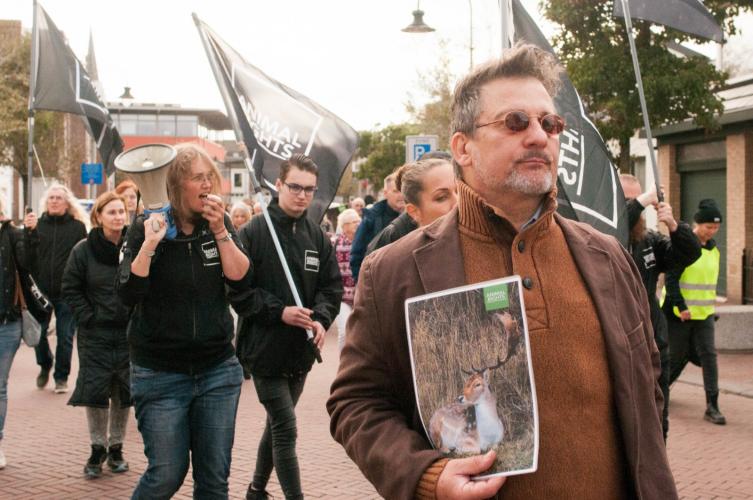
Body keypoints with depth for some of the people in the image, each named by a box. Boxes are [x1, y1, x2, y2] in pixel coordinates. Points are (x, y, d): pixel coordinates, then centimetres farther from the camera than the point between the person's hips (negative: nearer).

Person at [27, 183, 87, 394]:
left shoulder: (78, 227, 0)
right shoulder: (37, 225, 6)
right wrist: (29, 233, -16)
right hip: (41, 290, 2)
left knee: (65, 336, 4)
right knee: (38, 333, 7)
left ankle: (61, 377, 18)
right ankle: (44, 366, 33)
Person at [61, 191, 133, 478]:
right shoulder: (84, 250, -4)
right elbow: (70, 289, 2)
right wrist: (88, 318, -6)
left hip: (129, 333, 1)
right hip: (95, 334, -1)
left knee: (123, 393, 7)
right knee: (95, 391, -1)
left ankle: (116, 447, 22)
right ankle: (97, 448, 15)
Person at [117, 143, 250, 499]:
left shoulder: (220, 223, 3)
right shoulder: (146, 227, -5)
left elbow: (241, 279, -8)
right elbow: (128, 294, -14)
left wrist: (219, 230, -15)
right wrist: (150, 243, -23)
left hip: (218, 369, 3)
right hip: (159, 373, -3)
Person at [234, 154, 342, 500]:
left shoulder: (317, 237, 6)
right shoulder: (254, 232, -10)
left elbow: (332, 286, 7)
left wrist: (321, 318, -12)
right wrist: (279, 311, -21)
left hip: (300, 351, 6)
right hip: (265, 348, -6)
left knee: (277, 424, 19)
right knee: (285, 429, -8)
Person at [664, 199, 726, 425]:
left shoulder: (713, 249, 9)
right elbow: (671, 279, -16)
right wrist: (681, 307, -20)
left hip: (704, 314, 6)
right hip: (679, 314, -5)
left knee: (709, 355, -5)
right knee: (677, 356, 5)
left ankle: (712, 406, -4)